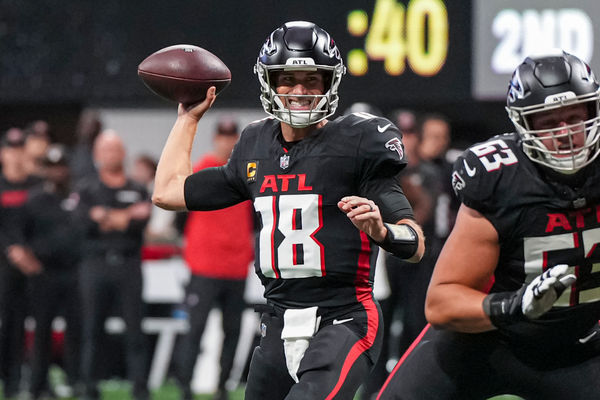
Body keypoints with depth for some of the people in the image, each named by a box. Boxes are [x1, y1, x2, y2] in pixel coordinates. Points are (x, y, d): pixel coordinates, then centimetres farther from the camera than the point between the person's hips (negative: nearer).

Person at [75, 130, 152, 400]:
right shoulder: (88, 191, 13)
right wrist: (125, 217, -9)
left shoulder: (138, 192, 14)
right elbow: (85, 221, -5)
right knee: (92, 330, -2)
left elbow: (141, 223, -3)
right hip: (96, 265, 0)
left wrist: (107, 218, -5)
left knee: (135, 331, -5)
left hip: (128, 266, 0)